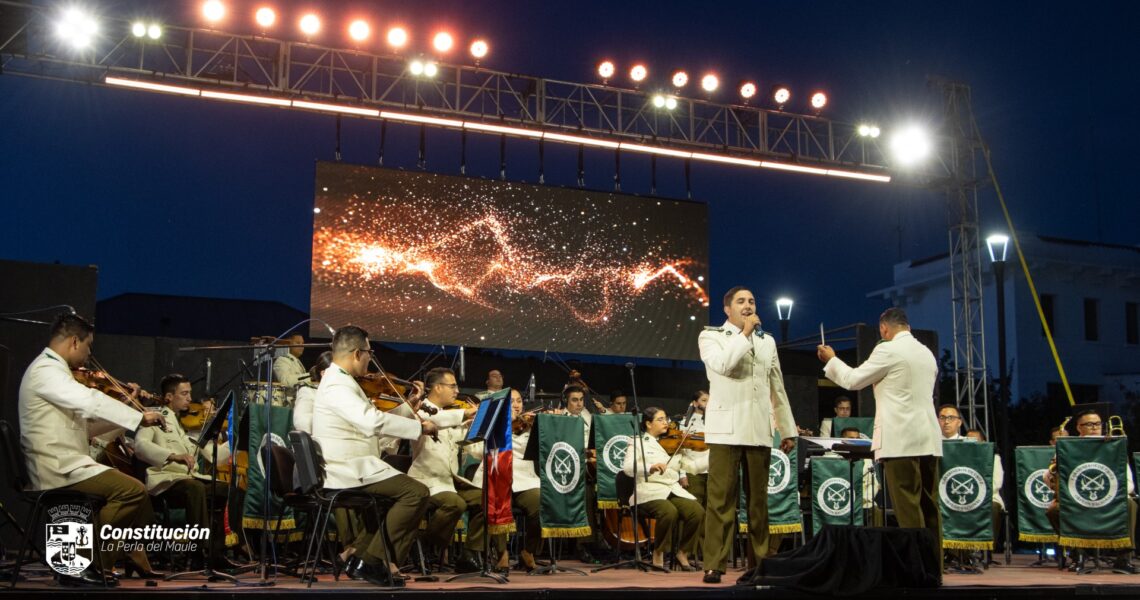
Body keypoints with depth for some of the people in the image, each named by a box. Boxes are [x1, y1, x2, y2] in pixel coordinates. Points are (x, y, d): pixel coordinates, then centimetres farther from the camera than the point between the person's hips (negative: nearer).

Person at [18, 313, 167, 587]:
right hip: (57, 468, -11)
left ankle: (139, 564, 12)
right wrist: (139, 416, -25)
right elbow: (90, 400, -28)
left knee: (136, 491, 14)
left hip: (64, 464, 11)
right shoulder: (45, 370, -12)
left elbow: (85, 425, 20)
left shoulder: (54, 370, 21)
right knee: (132, 490, -22)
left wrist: (124, 407, 11)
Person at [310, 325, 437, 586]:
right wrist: (419, 426, -23)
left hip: (352, 468, 11)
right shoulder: (336, 385, -16)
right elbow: (373, 421, -32)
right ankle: (374, 560, -11)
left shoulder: (342, 381, 18)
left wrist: (409, 404, 16)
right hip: (348, 471, -11)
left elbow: (374, 425, 19)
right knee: (417, 492, -18)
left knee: (406, 492, 18)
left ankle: (360, 553, 14)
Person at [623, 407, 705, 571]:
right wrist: (650, 467, -26)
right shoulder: (639, 442, 7)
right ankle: (658, 554, -11)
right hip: (650, 491, -4)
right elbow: (627, 467, -9)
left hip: (674, 490, 4)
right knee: (669, 512, -35)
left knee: (697, 511, -24)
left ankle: (683, 552, -2)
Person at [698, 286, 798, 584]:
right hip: (726, 430, -4)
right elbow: (723, 364, -16)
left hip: (759, 431, 4)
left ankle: (760, 563, 10)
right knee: (721, 499, -7)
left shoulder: (767, 341, 19)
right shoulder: (711, 336, 6)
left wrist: (788, 429, 15)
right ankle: (714, 565, -5)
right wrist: (745, 332, -8)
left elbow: (778, 389, 19)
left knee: (758, 501, 5)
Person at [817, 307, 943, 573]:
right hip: (928, 439, 7)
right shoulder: (927, 353, 17)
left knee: (908, 507, -6)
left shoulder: (888, 350, -7)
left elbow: (853, 379, 0)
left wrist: (831, 359, 16)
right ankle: (934, 568, 9)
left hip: (901, 439, -7)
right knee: (929, 504, 8)